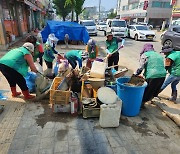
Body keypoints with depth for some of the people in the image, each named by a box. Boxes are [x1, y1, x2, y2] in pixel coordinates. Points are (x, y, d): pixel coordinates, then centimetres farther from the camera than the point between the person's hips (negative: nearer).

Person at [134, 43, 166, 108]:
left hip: (152, 76, -6)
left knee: (147, 91, 9)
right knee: (155, 90, 24)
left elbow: (141, 68, -6)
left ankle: (142, 103, 19)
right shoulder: (159, 55, 22)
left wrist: (135, 74, 7)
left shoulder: (145, 55, 1)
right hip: (162, 75, 6)